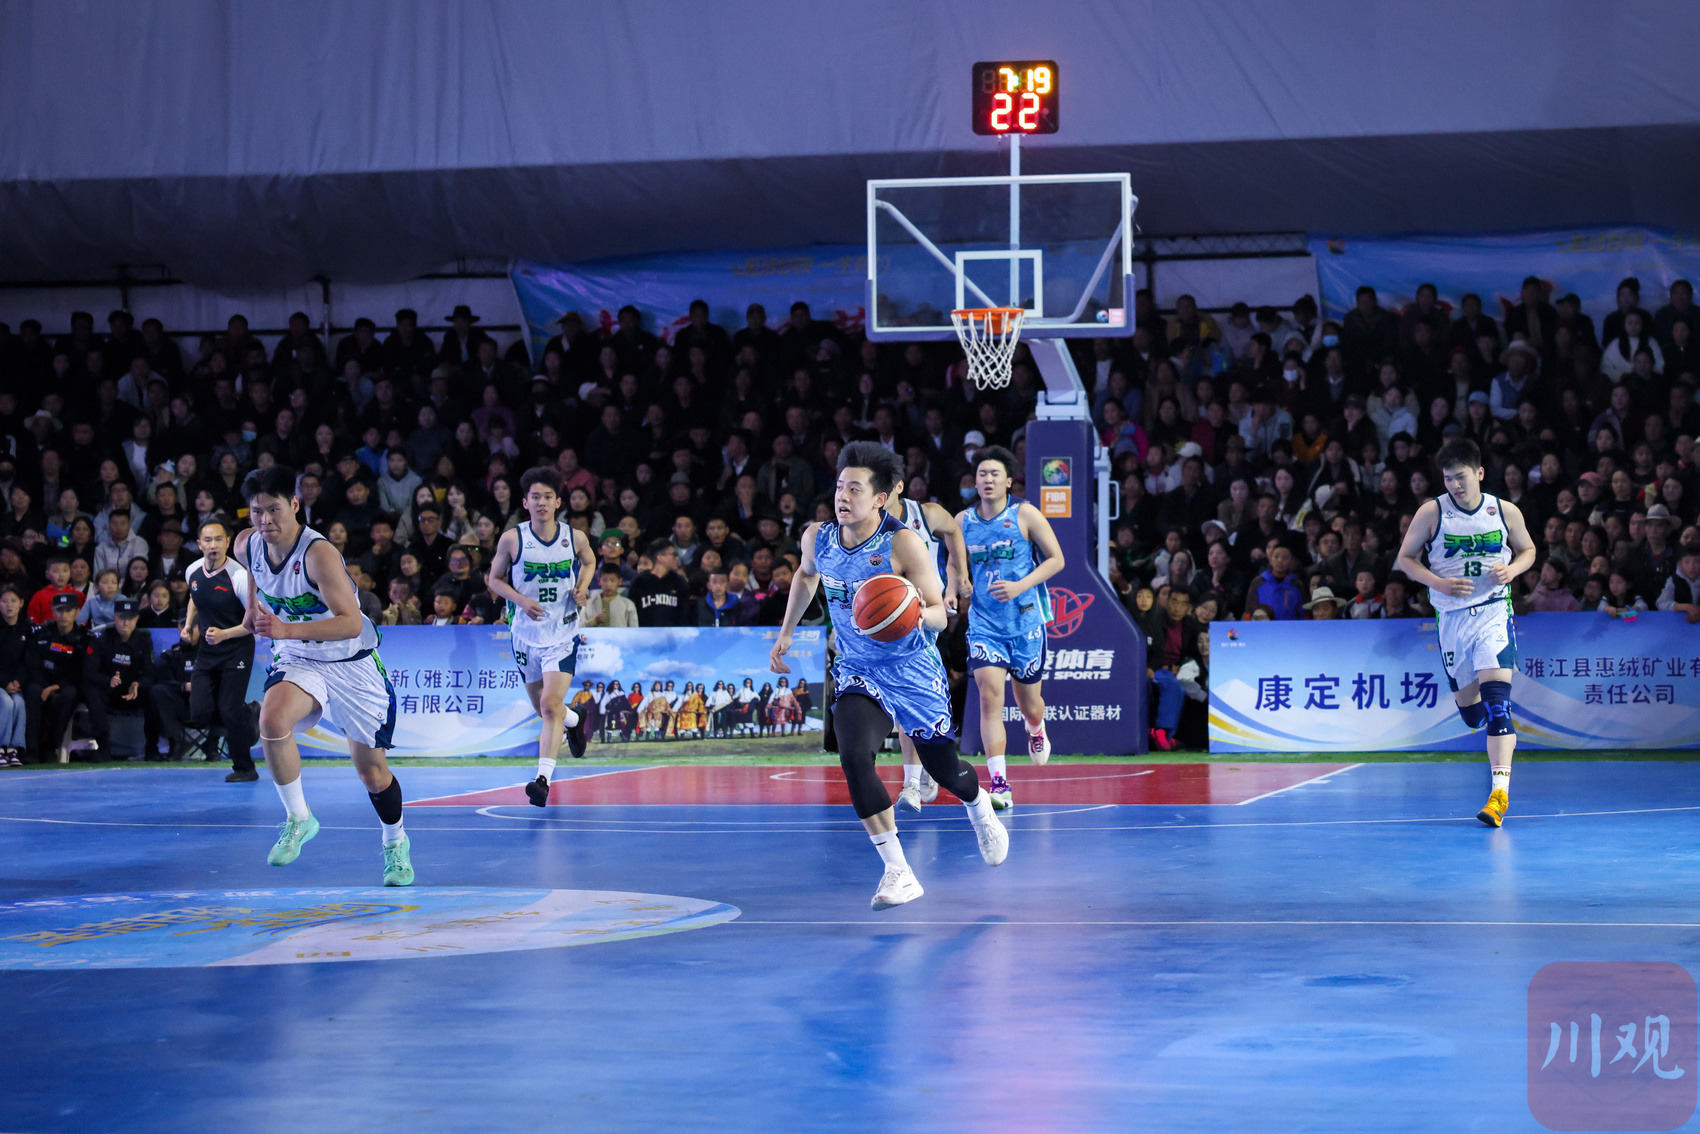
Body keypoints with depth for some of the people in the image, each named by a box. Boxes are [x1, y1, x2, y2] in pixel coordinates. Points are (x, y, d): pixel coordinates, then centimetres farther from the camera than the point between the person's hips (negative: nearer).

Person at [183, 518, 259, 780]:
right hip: (207, 650, 5)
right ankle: (245, 716, 26)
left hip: (237, 649, -5)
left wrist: (224, 634, -27)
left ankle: (245, 768, 8)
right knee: (200, 714, -4)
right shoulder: (193, 571, -2)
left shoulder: (239, 576, -21)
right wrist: (189, 624, 7)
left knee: (230, 711, -11)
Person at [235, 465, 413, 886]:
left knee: (371, 769, 5)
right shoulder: (247, 546, -9)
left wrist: (286, 629, -44)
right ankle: (298, 819, -11)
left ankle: (395, 843, 33)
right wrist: (254, 607, 12)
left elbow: (351, 623, -36)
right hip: (297, 661, 4)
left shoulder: (318, 553, -29)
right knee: (272, 721, -29)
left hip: (352, 664, -4)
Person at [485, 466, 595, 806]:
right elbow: (495, 578, 3)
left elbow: (589, 562, 16)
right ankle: (574, 721, 51)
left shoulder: (575, 538, -6)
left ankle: (543, 778, -20)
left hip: (562, 634, -2)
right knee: (544, 707, 16)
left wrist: (583, 587, -4)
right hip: (526, 634, 2)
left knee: (550, 704, -18)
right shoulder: (512, 539, -8)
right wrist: (521, 600, -14)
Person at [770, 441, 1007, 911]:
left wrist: (911, 614, -42)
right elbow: (806, 575, 17)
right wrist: (785, 634, 19)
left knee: (945, 770, 12)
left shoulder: (903, 544, -22)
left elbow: (939, 615, -20)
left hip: (913, 670, -3)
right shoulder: (817, 538, -8)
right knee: (853, 757, -24)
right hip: (858, 672, 3)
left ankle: (981, 806, 51)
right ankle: (898, 872, -17)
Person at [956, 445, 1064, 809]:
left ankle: (1036, 730, 53)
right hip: (984, 625, 1)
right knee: (990, 697, -18)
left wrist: (1020, 586, -18)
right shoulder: (962, 521, 3)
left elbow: (1056, 559, -5)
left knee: (1028, 702, 13)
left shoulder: (1025, 515, -6)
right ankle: (999, 785, -22)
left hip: (1025, 622, -1)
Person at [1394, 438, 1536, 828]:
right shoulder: (1431, 512, -4)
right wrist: (1439, 583, -13)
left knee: (1496, 698, -20)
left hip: (1492, 610, -2)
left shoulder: (1506, 512, -1)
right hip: (1451, 616, 2)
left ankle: (1499, 791, -26)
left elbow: (1527, 550, 15)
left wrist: (1512, 569, -8)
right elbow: (1404, 558, 3)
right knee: (1470, 711, 9)